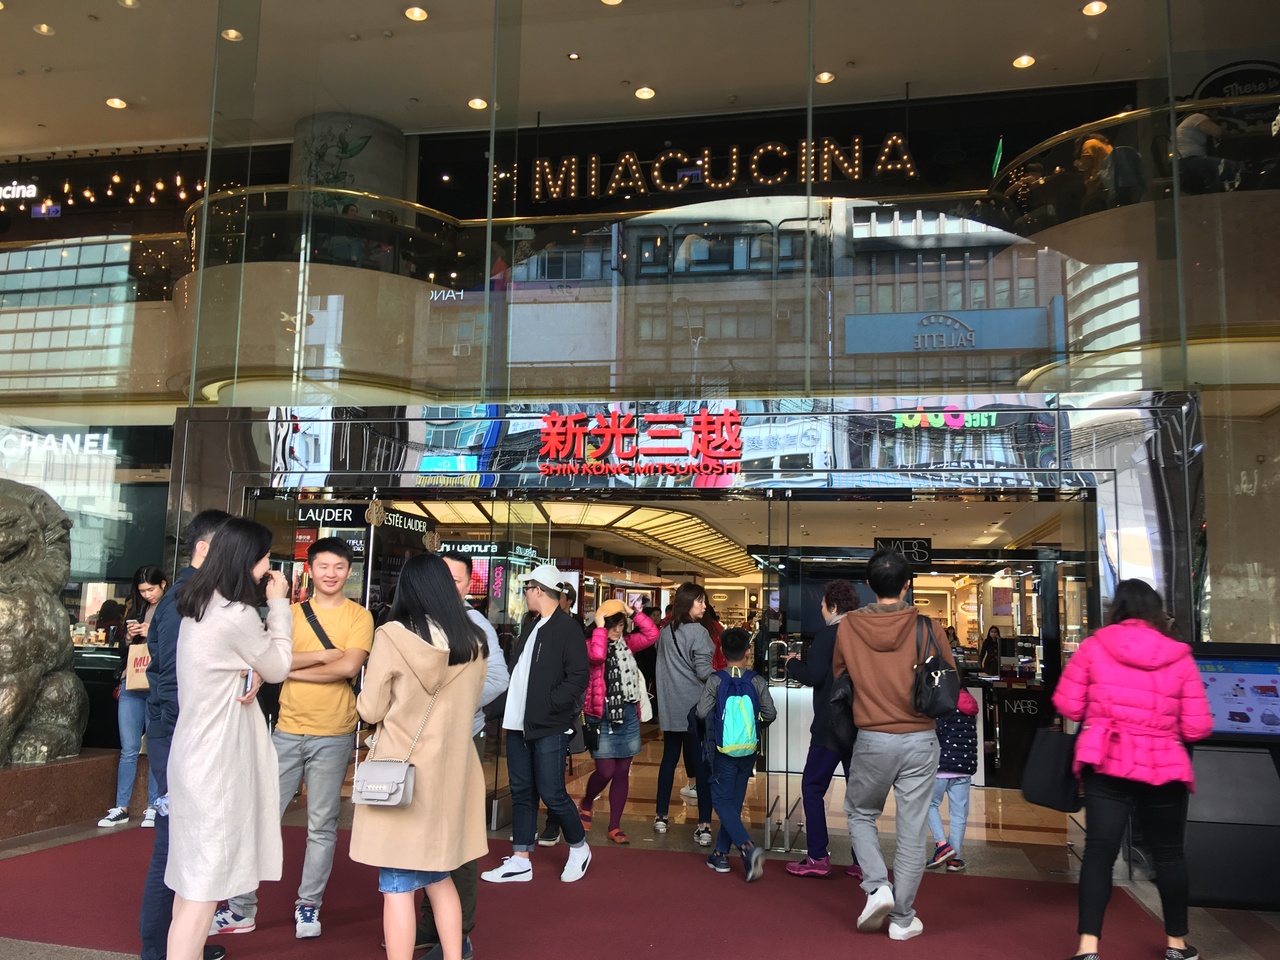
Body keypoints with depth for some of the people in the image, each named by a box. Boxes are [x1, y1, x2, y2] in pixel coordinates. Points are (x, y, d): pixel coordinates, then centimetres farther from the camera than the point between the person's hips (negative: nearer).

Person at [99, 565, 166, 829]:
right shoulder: (135, 609, 13)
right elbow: (123, 650, 17)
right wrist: (129, 636, -3)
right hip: (132, 685, 4)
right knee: (128, 749, 7)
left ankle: (153, 807, 10)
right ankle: (121, 807, 13)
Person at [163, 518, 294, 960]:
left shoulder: (198, 608, 9)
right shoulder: (238, 614, -19)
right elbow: (278, 667, -5)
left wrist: (250, 677, 0)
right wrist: (278, 604, 0)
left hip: (195, 752, 9)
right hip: (218, 758, -9)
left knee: (193, 875, 17)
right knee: (207, 880, -3)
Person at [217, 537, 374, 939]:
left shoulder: (359, 616, -1)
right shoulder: (290, 613, 8)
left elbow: (349, 667, -15)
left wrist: (293, 667, -9)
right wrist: (321, 655, -14)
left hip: (333, 736, -2)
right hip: (287, 731, 3)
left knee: (322, 826, 6)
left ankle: (308, 906, 20)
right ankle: (241, 908, 18)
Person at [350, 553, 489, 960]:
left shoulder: (393, 636, -13)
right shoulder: (474, 642, 0)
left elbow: (371, 710, -6)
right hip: (449, 773, 5)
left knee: (397, 887, 6)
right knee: (440, 879, 20)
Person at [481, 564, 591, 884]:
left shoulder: (567, 629, -11)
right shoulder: (531, 628, 15)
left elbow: (579, 677, -17)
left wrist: (549, 704, -17)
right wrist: (510, 708, 6)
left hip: (548, 727, -8)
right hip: (520, 725, 8)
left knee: (551, 794, -1)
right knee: (521, 793, 11)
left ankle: (579, 848, 21)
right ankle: (520, 861, 19)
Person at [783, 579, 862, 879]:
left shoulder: (828, 634, -13)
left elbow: (812, 676, -19)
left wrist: (793, 663, 0)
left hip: (830, 728, -6)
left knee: (813, 787, 5)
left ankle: (817, 857, 5)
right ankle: (863, 862, 13)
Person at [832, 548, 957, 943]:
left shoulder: (848, 627, -5)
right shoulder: (924, 626, -8)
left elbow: (838, 676, 10)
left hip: (872, 741, 0)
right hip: (920, 741, 0)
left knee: (861, 814, 22)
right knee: (912, 831, 9)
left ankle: (877, 886, 6)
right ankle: (903, 919, 17)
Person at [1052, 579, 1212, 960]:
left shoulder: (1094, 647, -2)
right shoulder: (1179, 657, -2)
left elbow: (1067, 705, 0)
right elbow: (1198, 728, -2)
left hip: (1105, 763, -1)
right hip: (1163, 768, 1)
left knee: (1099, 850, 1)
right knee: (1169, 854, 18)